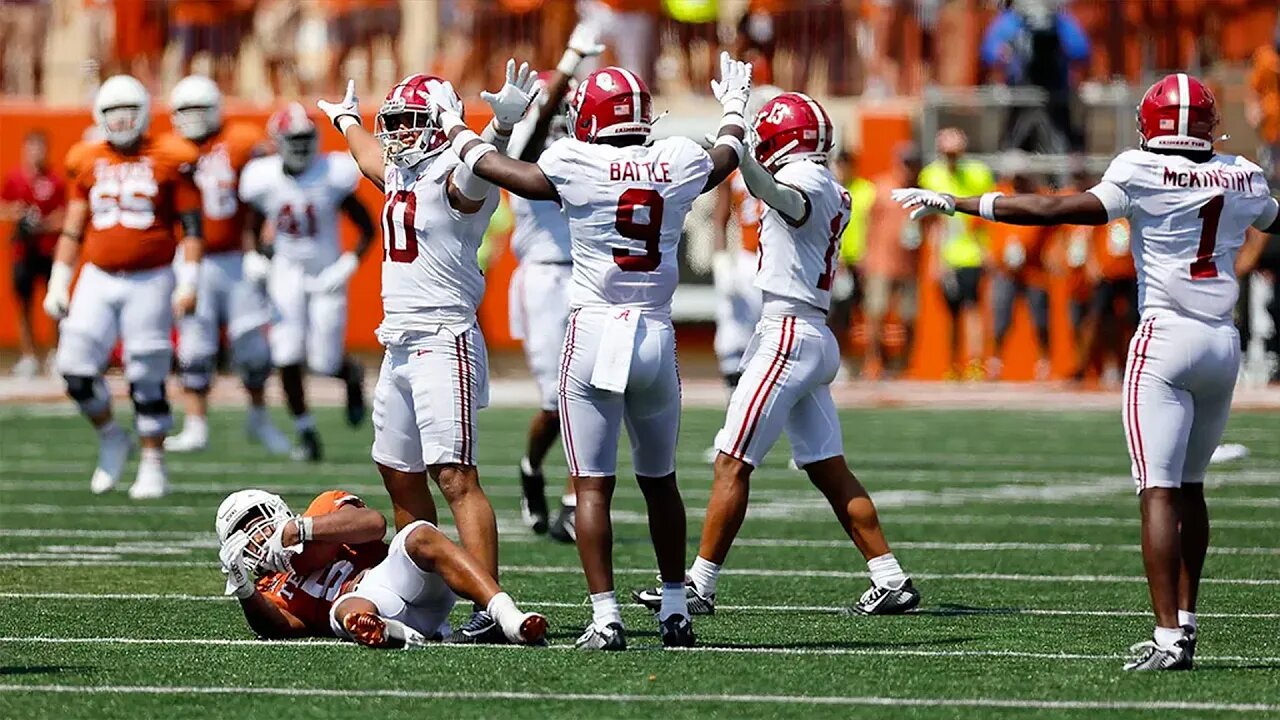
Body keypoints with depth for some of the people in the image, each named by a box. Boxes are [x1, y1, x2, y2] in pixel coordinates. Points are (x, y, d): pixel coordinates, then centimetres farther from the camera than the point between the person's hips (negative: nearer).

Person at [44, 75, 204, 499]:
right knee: (76, 368, -6)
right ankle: (111, 438, 19)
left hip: (150, 281, -4)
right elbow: (74, 228, 14)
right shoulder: (87, 162, 8)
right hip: (98, 280, 4)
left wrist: (189, 282, -9)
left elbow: (191, 225, -2)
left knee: (147, 379, -2)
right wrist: (58, 281, 11)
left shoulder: (170, 160, -3)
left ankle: (153, 466, 10)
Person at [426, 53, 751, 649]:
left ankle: (605, 616, -8)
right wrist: (734, 108, 48)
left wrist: (455, 129, 25)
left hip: (594, 334, -4)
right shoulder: (679, 163, 3)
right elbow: (725, 159, 27)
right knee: (659, 482, 17)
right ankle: (675, 610, 22)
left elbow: (501, 170, 7)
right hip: (658, 337, 4)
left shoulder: (578, 166, -8)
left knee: (592, 485, -1)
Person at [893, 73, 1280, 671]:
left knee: (1160, 492, -8)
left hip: (1167, 341, -6)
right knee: (1190, 487, 18)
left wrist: (953, 203, -9)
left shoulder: (1146, 176, -8)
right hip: (1224, 345, 6)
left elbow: (1058, 211, -12)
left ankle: (1169, 637, -16)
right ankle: (1184, 623, 22)